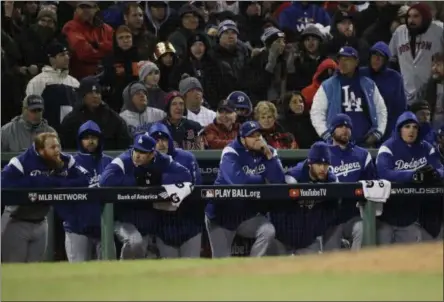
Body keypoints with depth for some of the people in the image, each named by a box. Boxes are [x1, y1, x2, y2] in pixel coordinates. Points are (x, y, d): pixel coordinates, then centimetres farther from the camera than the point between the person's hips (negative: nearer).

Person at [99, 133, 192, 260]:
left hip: (149, 224, 5)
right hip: (125, 220, -5)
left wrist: (158, 179, -25)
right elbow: (106, 180, -35)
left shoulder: (163, 162, -6)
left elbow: (186, 176, -16)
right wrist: (136, 180, -27)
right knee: (134, 242, -33)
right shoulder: (123, 161, -18)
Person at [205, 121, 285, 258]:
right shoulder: (231, 153, -16)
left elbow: (279, 181, -13)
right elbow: (237, 180, -33)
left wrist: (268, 154, -22)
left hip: (249, 213, 4)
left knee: (268, 231, -26)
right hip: (222, 212, -3)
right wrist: (262, 179, -16)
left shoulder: (268, 152, -1)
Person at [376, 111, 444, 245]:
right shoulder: (388, 148, -12)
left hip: (410, 216, 4)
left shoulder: (426, 148, 1)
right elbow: (384, 173, -29)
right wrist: (414, 175, -38)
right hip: (387, 214, -4)